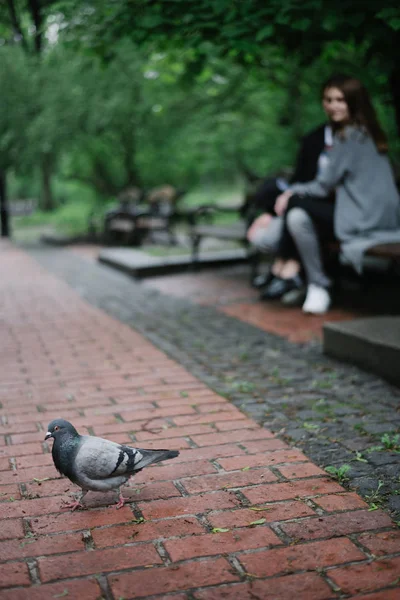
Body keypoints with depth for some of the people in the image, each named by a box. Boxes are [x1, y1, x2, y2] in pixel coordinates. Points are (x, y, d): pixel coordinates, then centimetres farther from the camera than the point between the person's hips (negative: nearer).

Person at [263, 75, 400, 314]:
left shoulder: (349, 135, -11)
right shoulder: (369, 132, 17)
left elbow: (324, 185, -10)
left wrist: (293, 192, 6)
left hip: (365, 221, -10)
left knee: (295, 206, -18)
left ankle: (319, 285, -9)